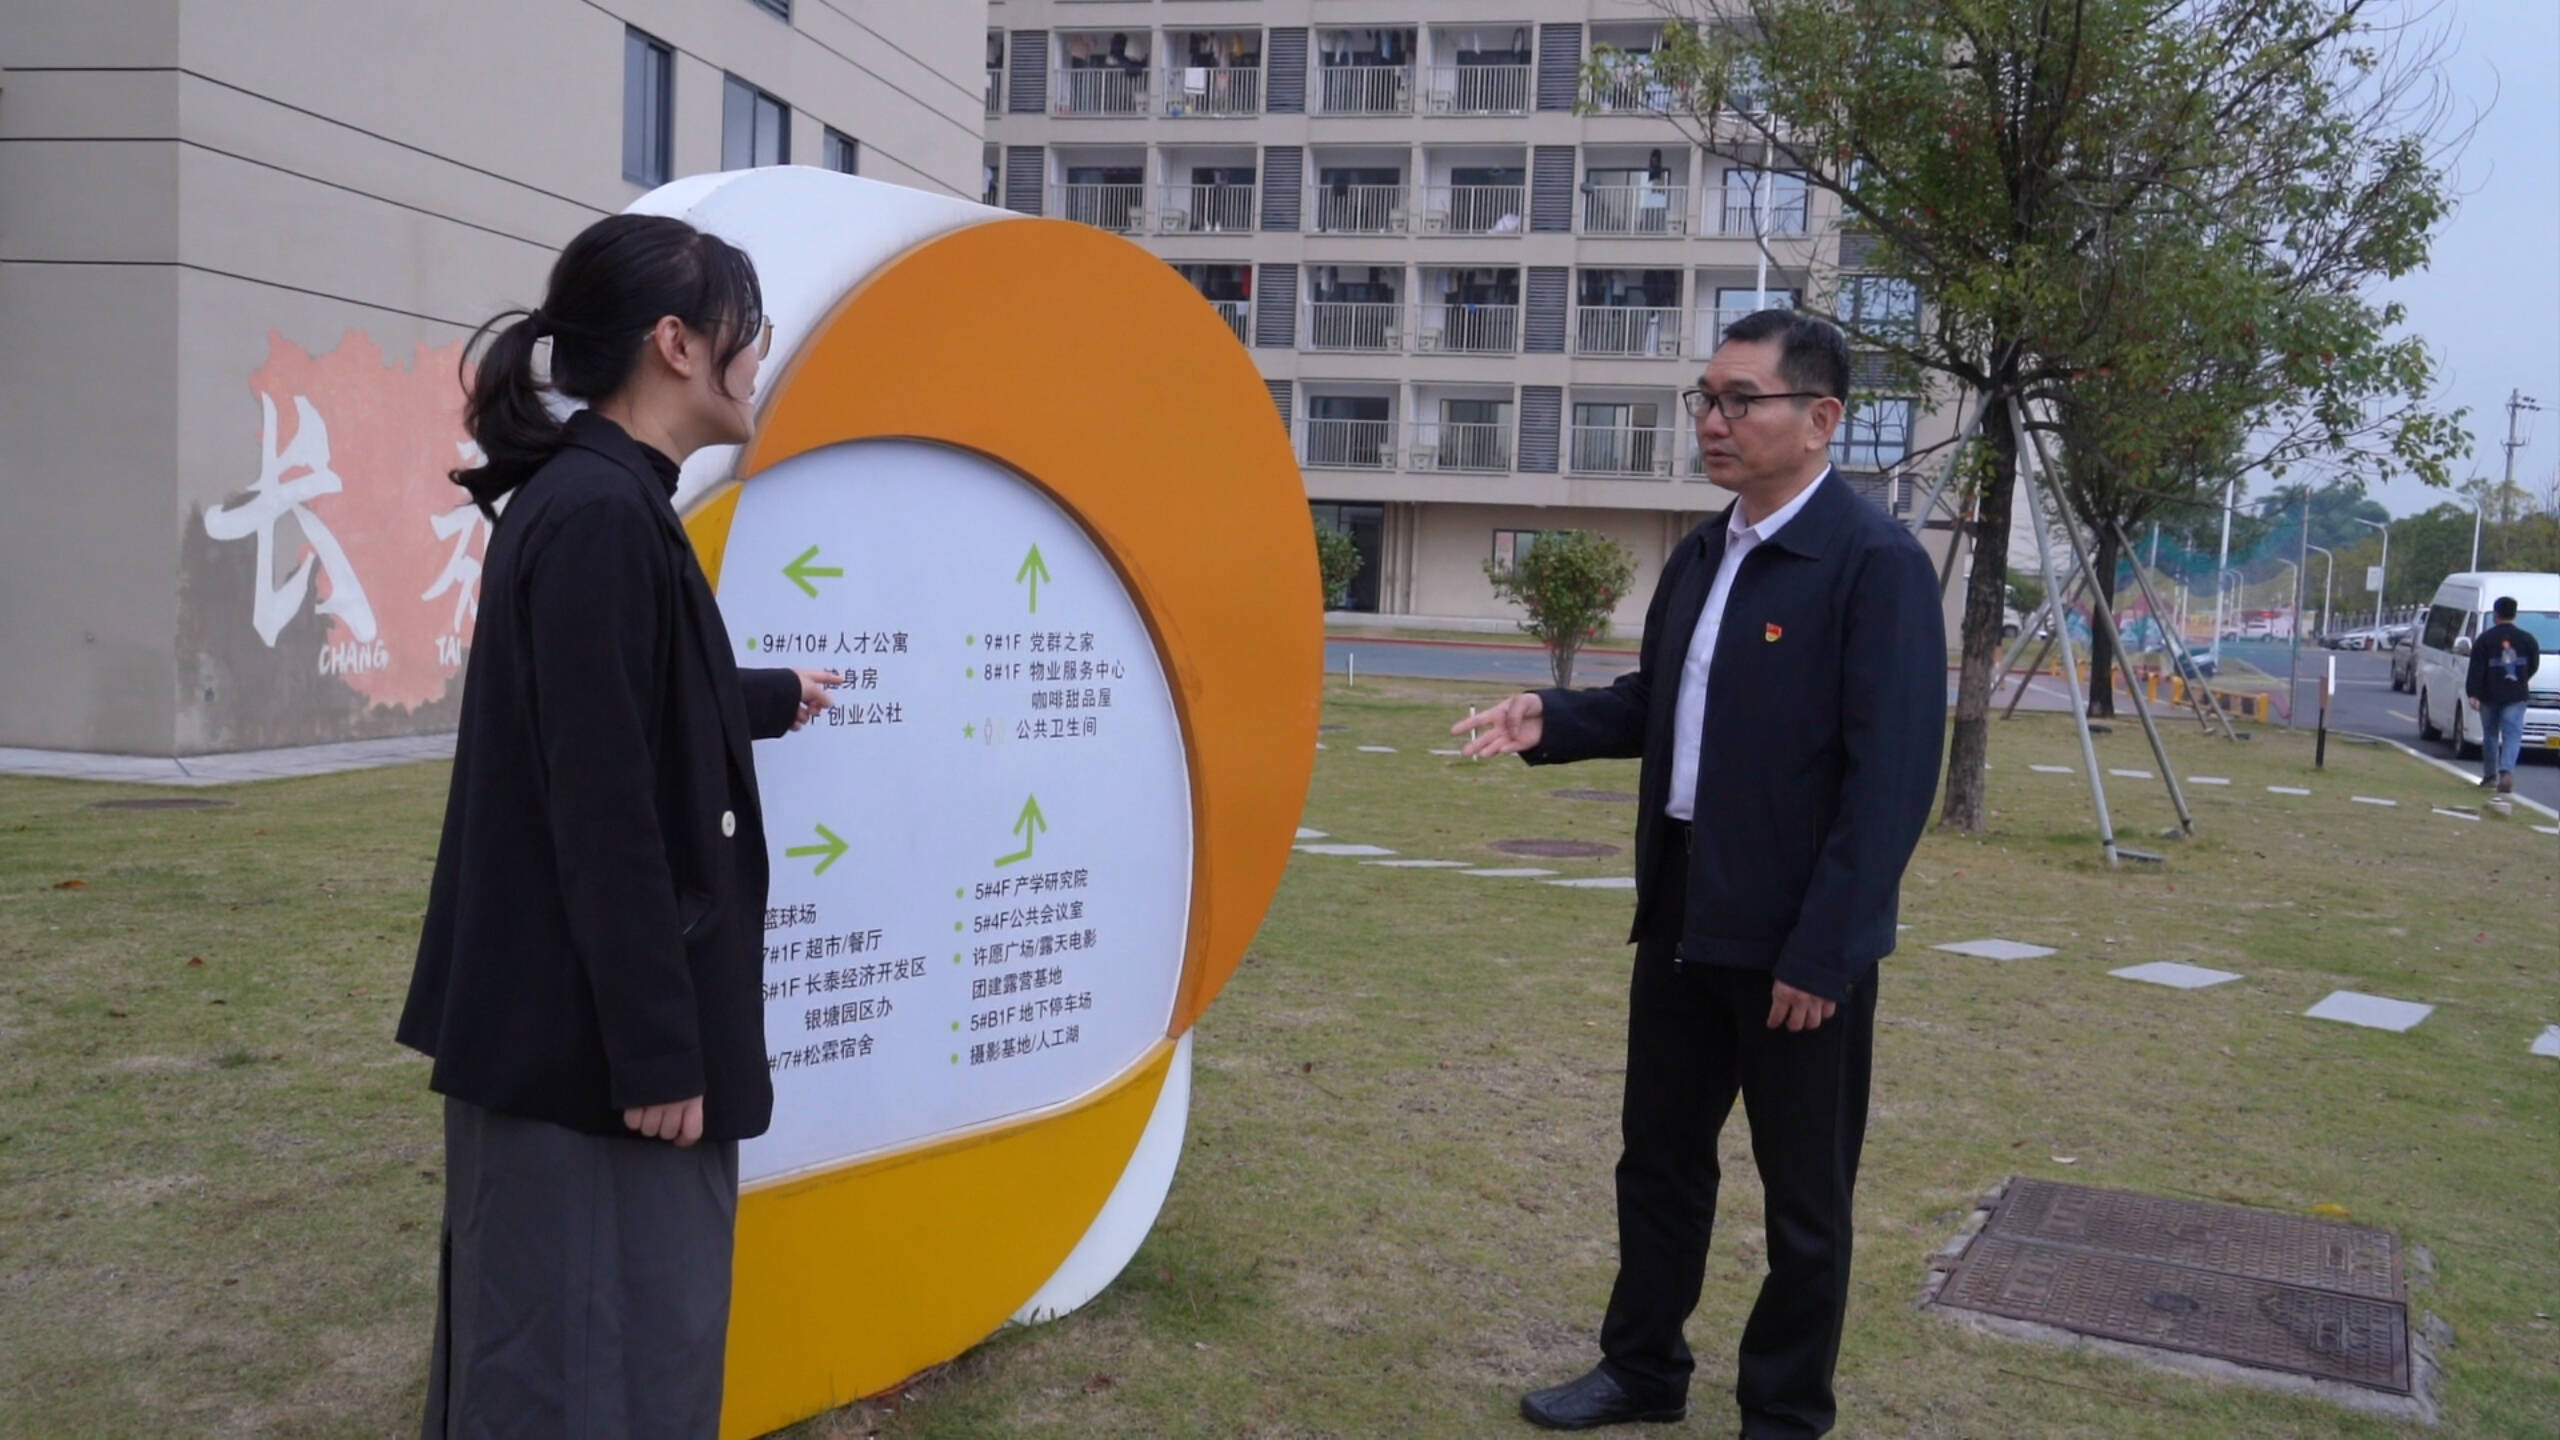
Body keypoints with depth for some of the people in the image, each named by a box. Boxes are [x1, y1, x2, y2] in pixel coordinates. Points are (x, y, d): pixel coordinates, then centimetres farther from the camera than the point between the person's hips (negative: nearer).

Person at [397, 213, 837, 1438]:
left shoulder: (594, 500, 12)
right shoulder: (602, 515, -20)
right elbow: (604, 812, -23)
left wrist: (775, 697, 48)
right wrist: (656, 1051, -19)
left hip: (585, 1023, 10)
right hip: (587, 1037, -10)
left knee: (630, 1333, 19)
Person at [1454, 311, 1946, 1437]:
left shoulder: (1876, 562, -15)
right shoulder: (1700, 555, 9)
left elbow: (1892, 775, -19)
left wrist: (1823, 950, -21)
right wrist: (1552, 721, 0)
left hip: (1797, 936, -7)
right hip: (1682, 914, 8)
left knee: (1803, 1195, 10)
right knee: (1658, 1155, 19)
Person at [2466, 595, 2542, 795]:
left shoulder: (2485, 639, -5)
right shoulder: (2527, 638, 2)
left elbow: (2476, 670, -11)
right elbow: (2534, 665, 9)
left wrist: (2473, 694, -13)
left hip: (2490, 695, 0)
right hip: (2516, 696, 0)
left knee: (2490, 734, 14)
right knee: (2512, 734, -3)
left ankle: (2489, 776, 20)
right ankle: (2506, 771, -24)